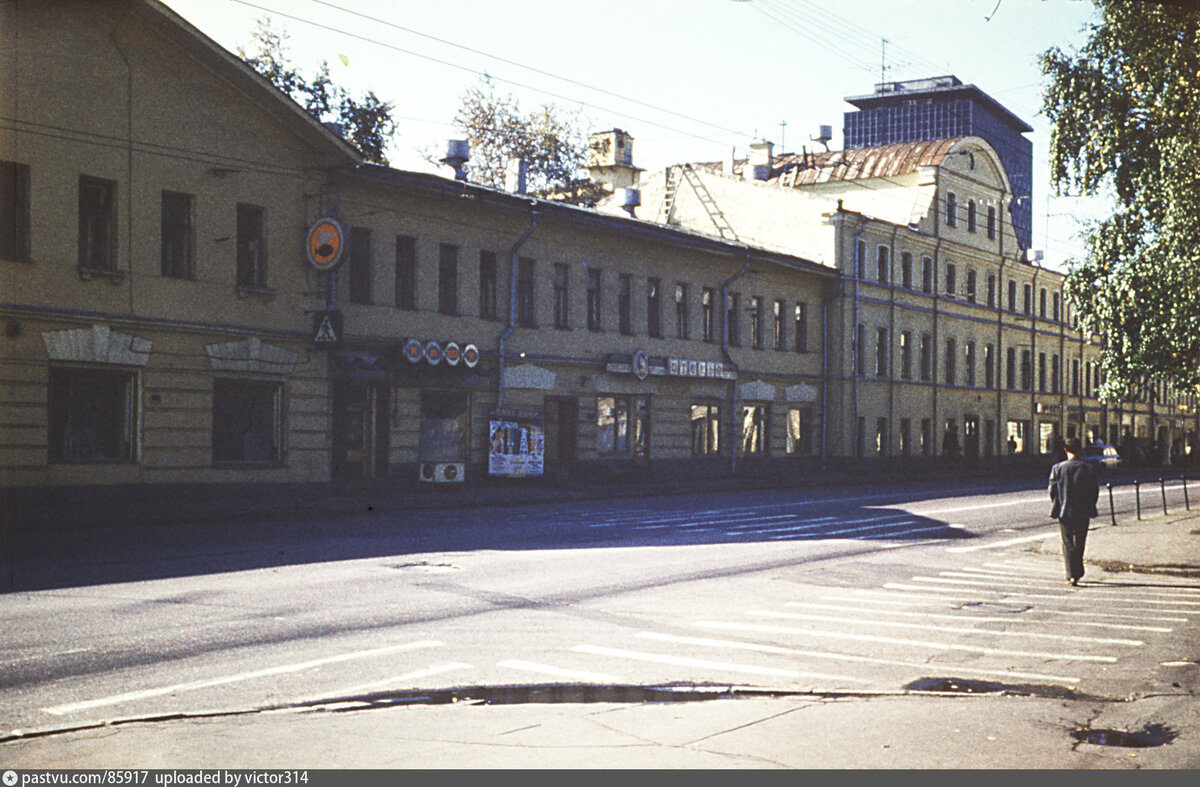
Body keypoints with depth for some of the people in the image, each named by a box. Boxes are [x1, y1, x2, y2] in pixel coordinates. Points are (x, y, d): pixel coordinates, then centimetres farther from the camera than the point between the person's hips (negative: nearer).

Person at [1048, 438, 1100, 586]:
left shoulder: (1057, 468, -6)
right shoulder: (1088, 469, -3)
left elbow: (1052, 490, -4)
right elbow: (1095, 490, 2)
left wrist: (1056, 507, 10)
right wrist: (1090, 507, 14)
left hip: (1064, 512, -1)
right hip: (1083, 513, 1)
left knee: (1068, 544, 3)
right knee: (1080, 543, 15)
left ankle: (1072, 575, -8)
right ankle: (1078, 573, 24)